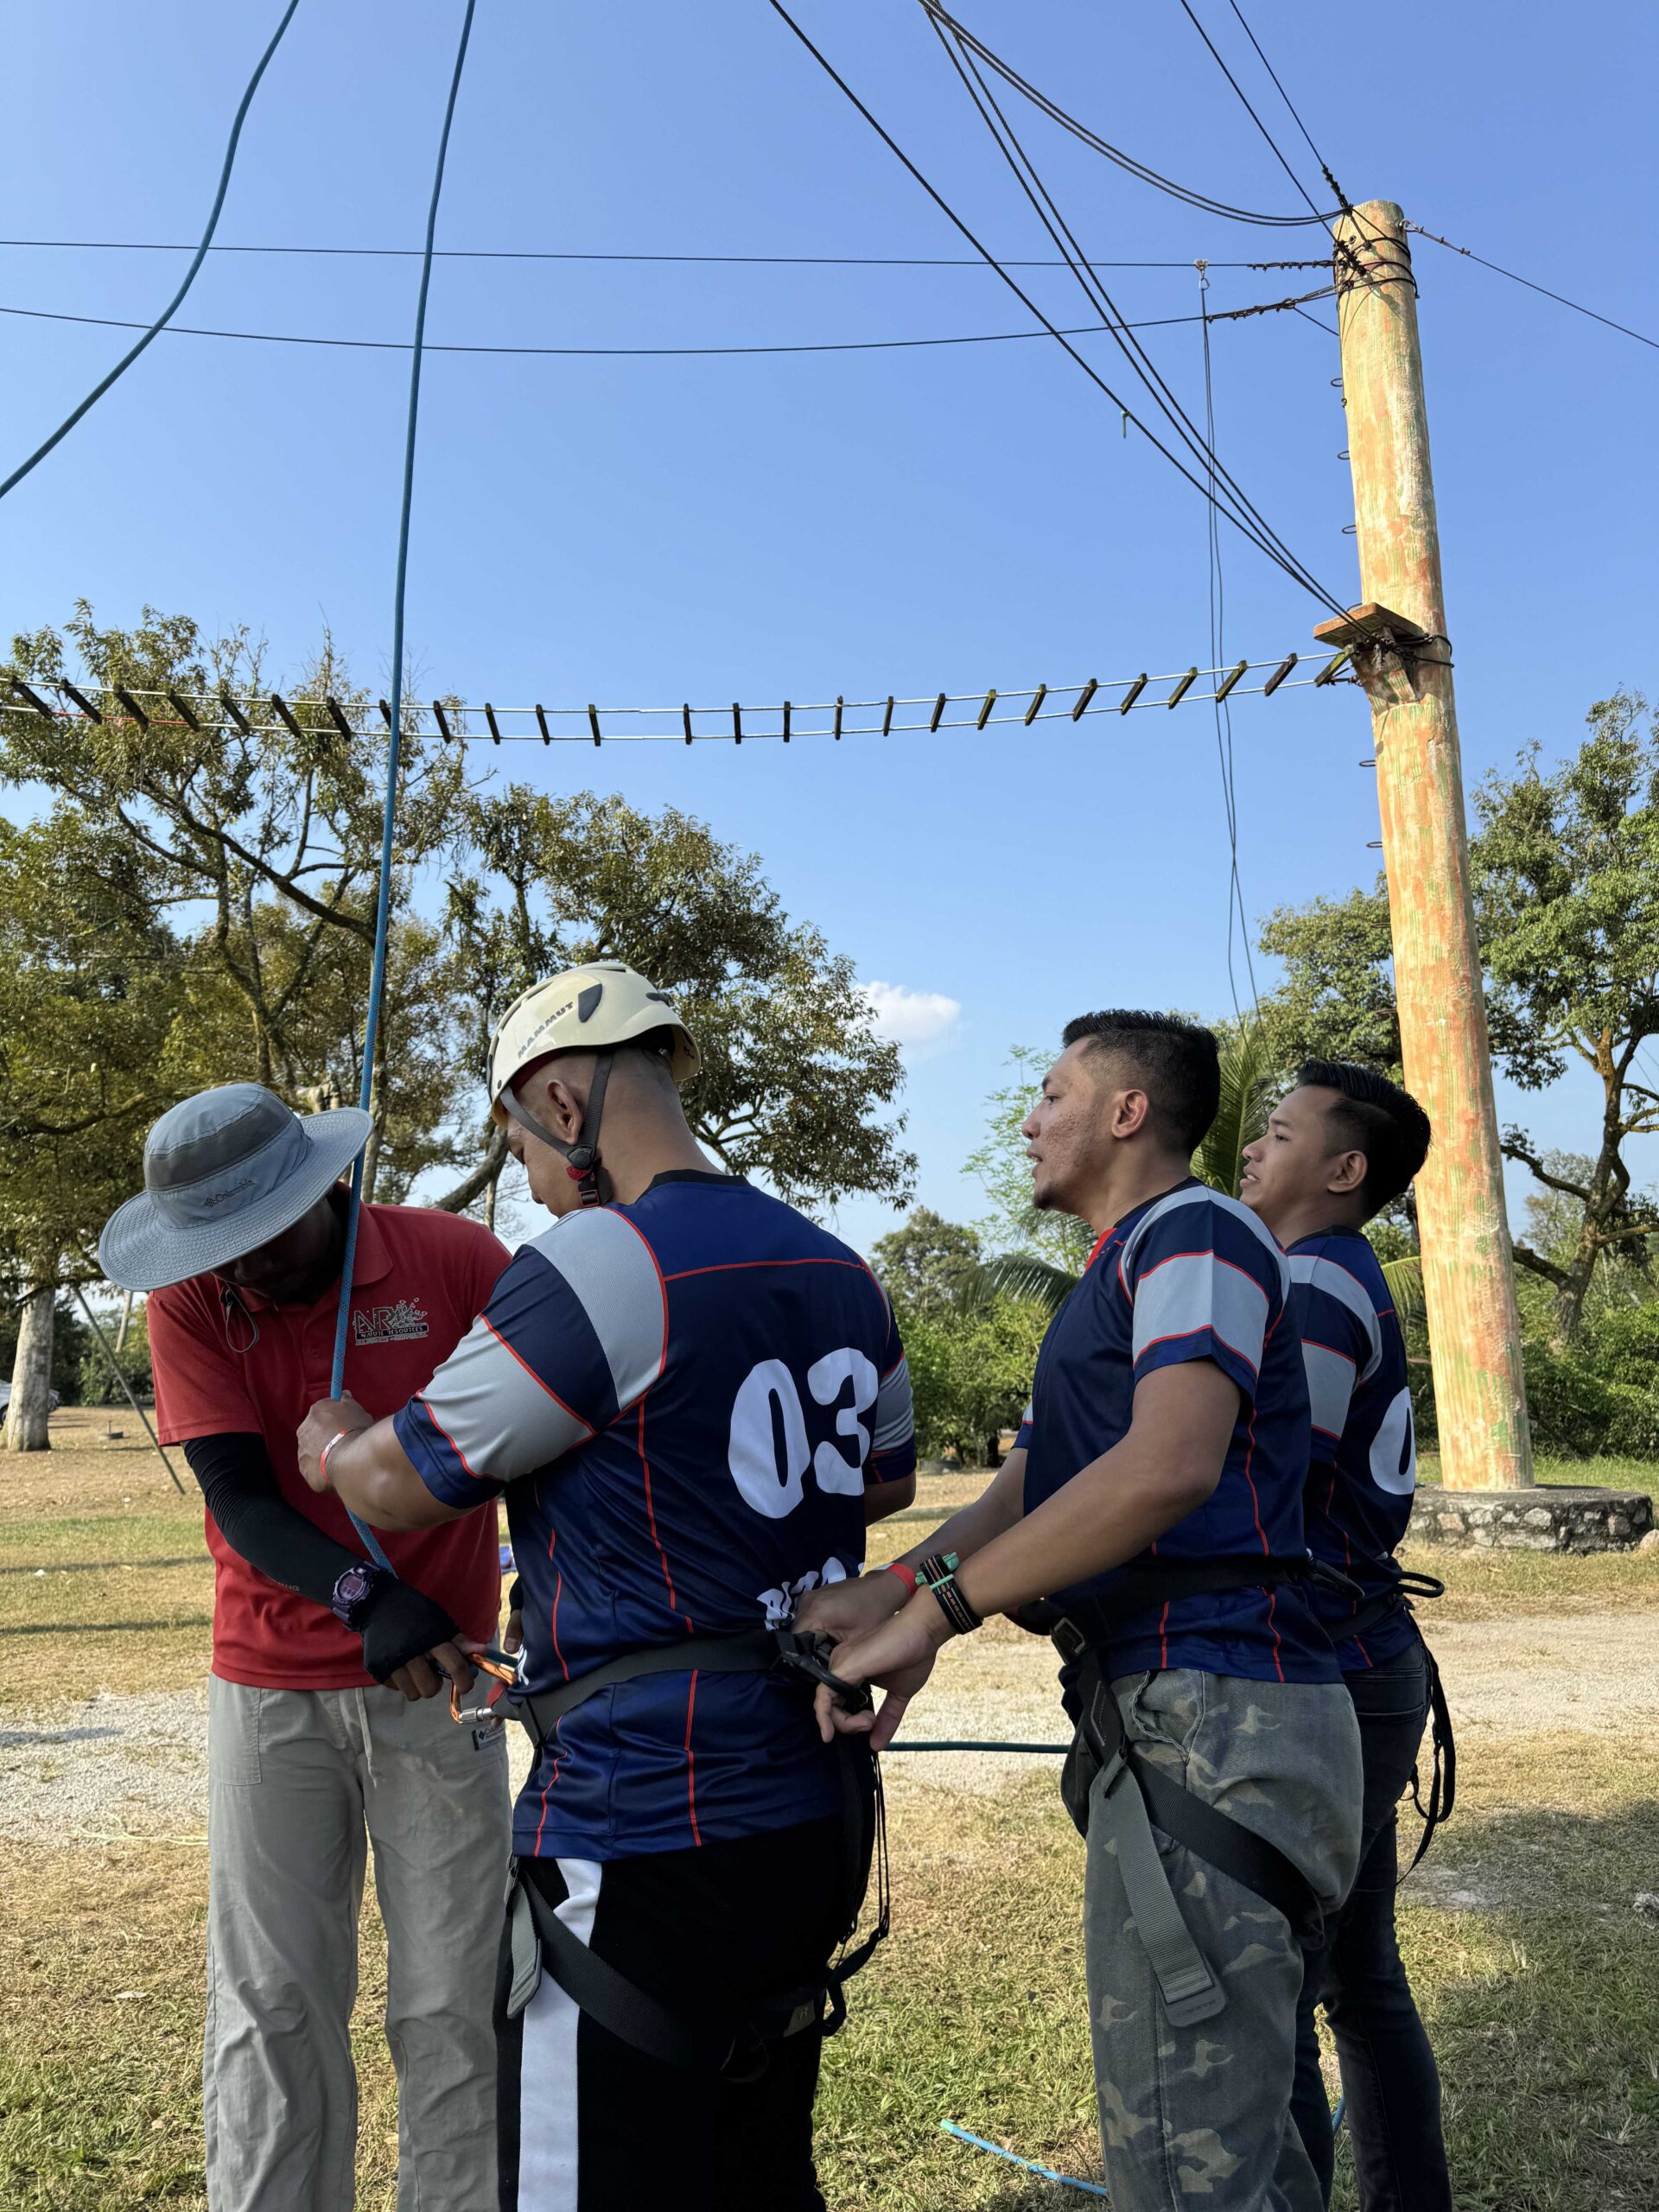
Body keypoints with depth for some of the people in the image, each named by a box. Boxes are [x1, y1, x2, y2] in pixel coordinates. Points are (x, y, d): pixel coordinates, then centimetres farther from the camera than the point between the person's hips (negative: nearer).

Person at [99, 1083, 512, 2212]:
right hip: (272, 1690, 1)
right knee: (271, 2010, 9)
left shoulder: (455, 1258, -11)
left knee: (454, 2006, 6)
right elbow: (237, 1497, -14)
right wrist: (366, 1601, -29)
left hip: (440, 1675, -1)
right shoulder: (188, 1304, -6)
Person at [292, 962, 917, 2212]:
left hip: (643, 1834, -8)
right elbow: (885, 1483, 20)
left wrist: (328, 1442, 14)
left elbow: (403, 1486, -8)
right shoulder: (839, 1273, 5)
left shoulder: (599, 1267, -19)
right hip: (817, 1821, 8)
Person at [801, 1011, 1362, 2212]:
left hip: (1210, 1718, -11)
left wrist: (933, 1608, -23)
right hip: (1172, 1713, 11)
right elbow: (1044, 1474, 12)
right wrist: (895, 1592, -6)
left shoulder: (1198, 1233, -9)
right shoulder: (1126, 1265, 23)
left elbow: (1170, 1464, -27)